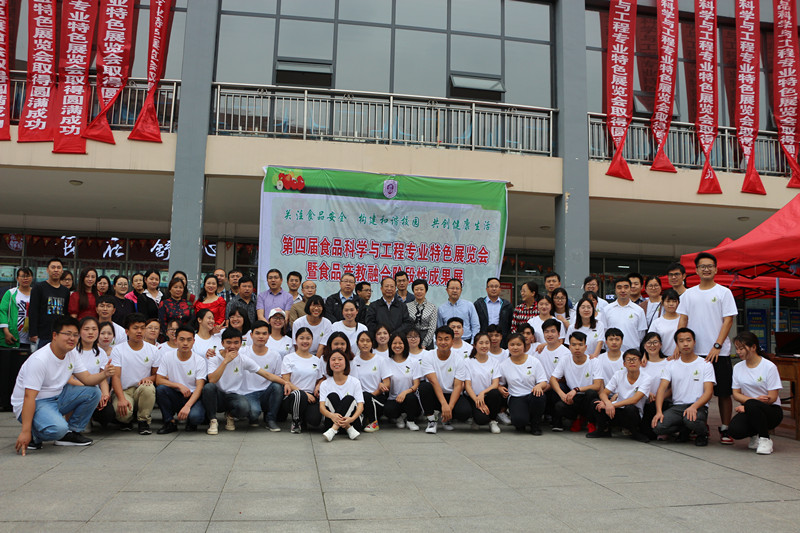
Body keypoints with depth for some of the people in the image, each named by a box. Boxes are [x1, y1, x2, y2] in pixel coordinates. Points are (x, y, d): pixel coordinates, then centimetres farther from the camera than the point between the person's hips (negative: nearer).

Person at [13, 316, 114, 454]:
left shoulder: (72, 354, 0)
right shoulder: (39, 360, -25)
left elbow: (87, 379, 0)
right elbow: (29, 397, -27)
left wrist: (104, 374, -25)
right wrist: (25, 431, -31)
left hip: (57, 397, 8)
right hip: (34, 403, -8)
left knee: (93, 393, -7)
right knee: (58, 428, -35)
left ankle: (71, 432, 3)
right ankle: (32, 435, -2)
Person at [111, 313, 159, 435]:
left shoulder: (153, 350, 6)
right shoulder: (118, 350, -2)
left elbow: (156, 374, 10)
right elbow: (115, 376, -10)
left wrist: (149, 378, -17)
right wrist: (121, 398, -26)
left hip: (142, 390, 2)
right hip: (123, 390, -1)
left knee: (148, 388, -35)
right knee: (123, 411, -34)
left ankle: (143, 421, -12)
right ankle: (125, 420, 7)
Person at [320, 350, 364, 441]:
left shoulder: (354, 382, 2)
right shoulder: (325, 384, 5)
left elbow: (360, 406, -6)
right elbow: (322, 407, -8)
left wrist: (352, 419, -29)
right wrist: (332, 415, -33)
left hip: (352, 421, 0)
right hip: (331, 421, 1)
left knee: (349, 398, -26)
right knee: (332, 396, -22)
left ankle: (333, 430, -39)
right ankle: (348, 429, -31)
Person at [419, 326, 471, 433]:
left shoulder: (458, 360, -5)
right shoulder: (428, 357, -9)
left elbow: (458, 386, -11)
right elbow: (434, 382, -20)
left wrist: (449, 407, -26)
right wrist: (444, 404, -33)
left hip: (451, 396, 1)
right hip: (434, 395, -1)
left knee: (465, 411, -28)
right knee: (424, 386, -33)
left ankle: (446, 418, 8)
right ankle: (431, 420, -11)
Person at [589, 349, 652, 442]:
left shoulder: (646, 379, -11)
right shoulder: (618, 374, -2)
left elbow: (634, 400, -24)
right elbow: (603, 393, -7)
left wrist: (613, 405, -31)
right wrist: (608, 403, -31)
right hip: (616, 410, 2)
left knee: (630, 408, -37)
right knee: (597, 404, -26)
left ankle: (635, 433, -5)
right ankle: (604, 430, 3)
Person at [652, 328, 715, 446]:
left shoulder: (705, 365, 3)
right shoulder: (671, 366, 11)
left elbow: (708, 392, -6)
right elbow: (662, 389, 1)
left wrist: (694, 407, -26)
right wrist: (659, 411, -16)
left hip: (698, 406, -3)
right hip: (677, 406, 3)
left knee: (691, 420, -38)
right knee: (657, 426, -24)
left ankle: (703, 433, 0)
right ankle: (684, 429, 8)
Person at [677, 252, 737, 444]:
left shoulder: (724, 292, 2)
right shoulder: (688, 294, 11)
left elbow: (728, 320, -4)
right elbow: (682, 320, 10)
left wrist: (717, 346, -12)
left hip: (719, 352, -2)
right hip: (694, 351, 3)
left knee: (724, 392, 2)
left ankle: (725, 430, 11)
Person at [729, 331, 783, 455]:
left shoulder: (769, 367, -8)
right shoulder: (737, 367, 7)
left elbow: (772, 398, -11)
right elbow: (736, 394, 4)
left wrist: (747, 404, -15)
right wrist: (756, 399, -15)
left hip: (772, 410, -4)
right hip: (748, 412, 4)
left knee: (751, 405, -39)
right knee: (735, 430, -29)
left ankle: (765, 439, -14)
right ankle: (755, 435, 8)